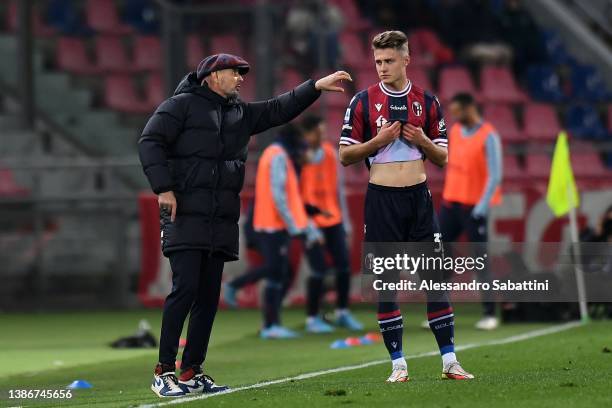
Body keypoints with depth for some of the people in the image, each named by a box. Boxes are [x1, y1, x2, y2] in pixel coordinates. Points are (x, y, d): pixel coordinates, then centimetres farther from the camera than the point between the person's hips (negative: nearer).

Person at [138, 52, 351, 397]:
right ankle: (164, 372, -13)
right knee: (185, 287, -15)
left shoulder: (242, 114, 20)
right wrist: (163, 189, -16)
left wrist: (317, 87, 6)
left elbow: (280, 109, 18)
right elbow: (150, 142, -8)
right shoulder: (183, 105, -1)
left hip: (223, 222, 7)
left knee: (209, 295, 5)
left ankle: (192, 372, 10)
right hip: (185, 214, -7)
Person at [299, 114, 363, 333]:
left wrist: (345, 220, 13)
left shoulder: (330, 153, 6)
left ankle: (342, 313, 20)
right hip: (310, 222, -5)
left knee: (344, 265, 4)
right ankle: (312, 319, 4)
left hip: (333, 219, 5)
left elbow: (338, 187, 13)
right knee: (319, 270, -9)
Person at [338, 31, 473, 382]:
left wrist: (422, 141, -9)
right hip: (382, 198, -1)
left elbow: (442, 158, 10)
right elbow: (345, 156, 1)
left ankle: (450, 361, 2)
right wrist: (378, 141, -12)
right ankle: (398, 363, 5)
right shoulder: (363, 101, 2)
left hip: (418, 196, 1)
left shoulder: (427, 102, 7)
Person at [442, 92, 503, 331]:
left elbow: (495, 176, -15)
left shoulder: (488, 137, -12)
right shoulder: (455, 131, 9)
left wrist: (481, 207, -20)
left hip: (474, 206, -7)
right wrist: (448, 194, 16)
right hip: (450, 202, 7)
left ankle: (489, 314, 3)